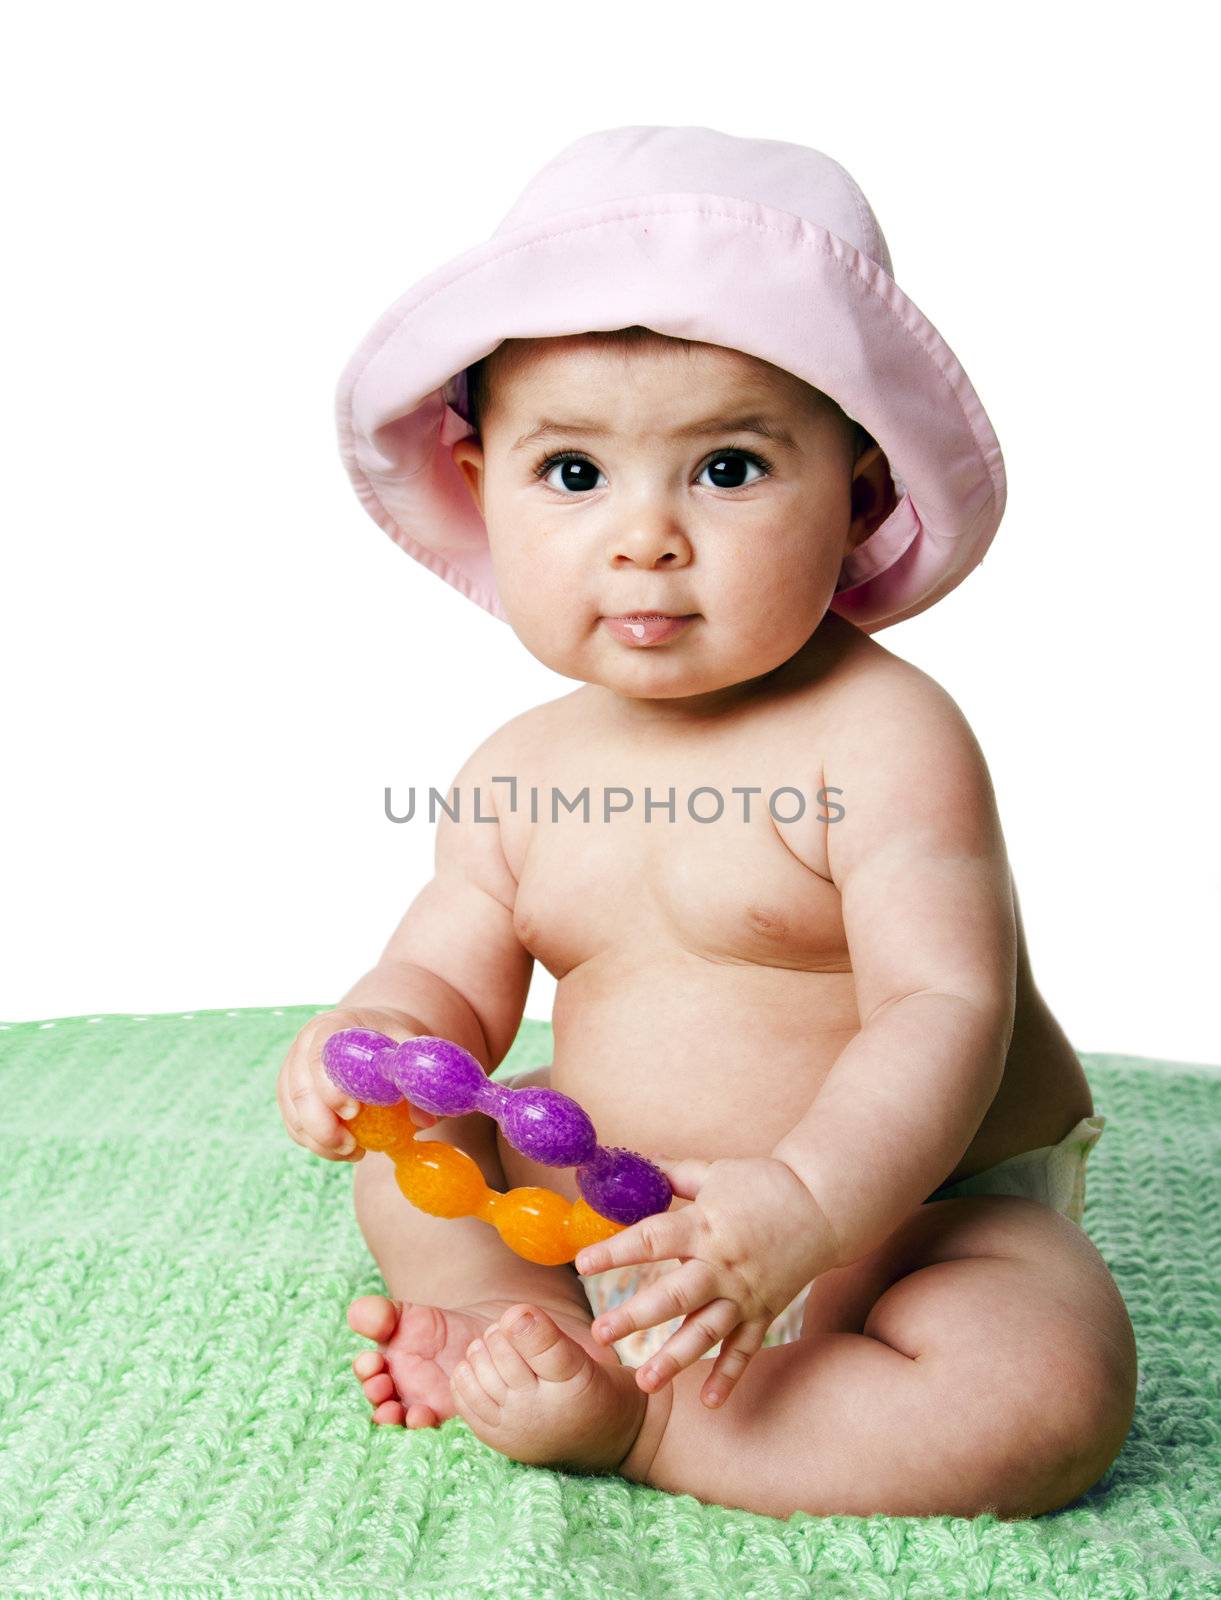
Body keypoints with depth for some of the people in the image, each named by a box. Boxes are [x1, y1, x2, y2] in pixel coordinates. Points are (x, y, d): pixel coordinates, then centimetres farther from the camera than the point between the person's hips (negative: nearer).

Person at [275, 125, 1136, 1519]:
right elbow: (450, 981, 4)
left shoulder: (883, 738, -20)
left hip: (915, 1211, -5)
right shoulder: (517, 774, 0)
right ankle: (538, 1338, -12)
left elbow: (947, 1009, -25)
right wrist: (372, 1040, -20)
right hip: (612, 1219, 5)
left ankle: (622, 1420, -21)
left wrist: (802, 1206, -41)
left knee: (1049, 1389, -31)